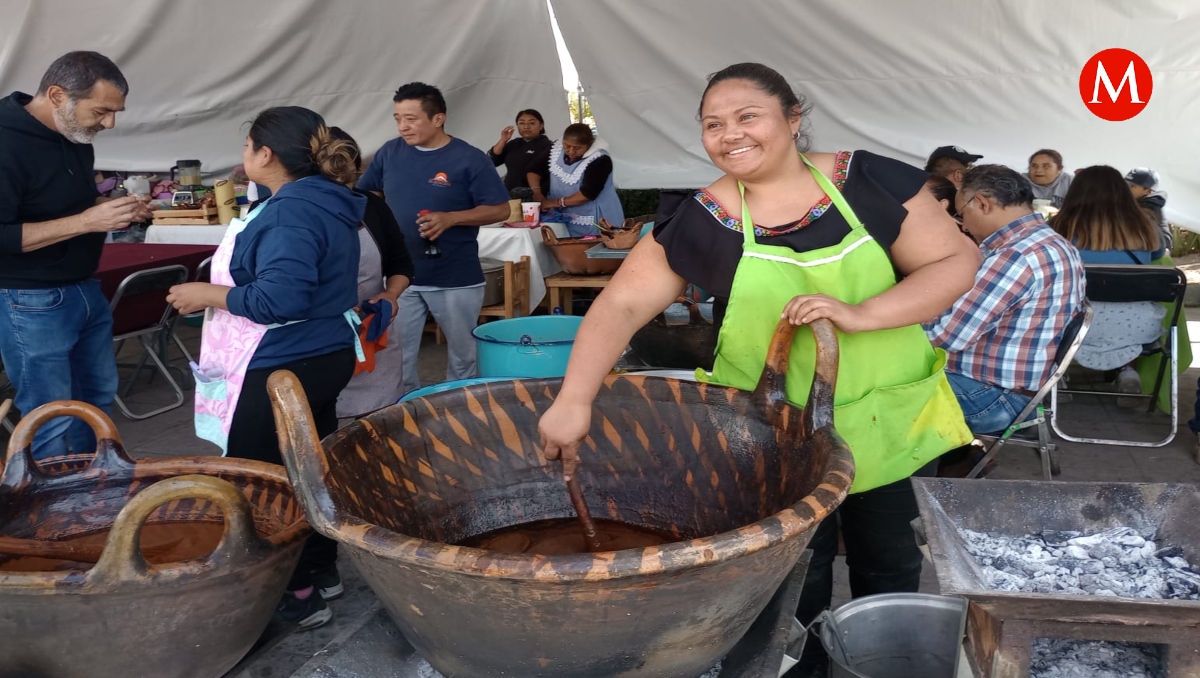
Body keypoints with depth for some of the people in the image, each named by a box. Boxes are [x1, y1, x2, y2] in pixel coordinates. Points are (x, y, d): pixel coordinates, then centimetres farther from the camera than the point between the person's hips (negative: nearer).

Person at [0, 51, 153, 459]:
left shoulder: (76, 136, 4)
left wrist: (114, 211, 0)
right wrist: (86, 221, -28)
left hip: (85, 290, 9)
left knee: (99, 395, 20)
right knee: (50, 421, 1)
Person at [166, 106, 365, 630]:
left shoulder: (291, 213, -22)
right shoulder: (323, 202, 9)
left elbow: (280, 299, -29)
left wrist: (209, 294, -17)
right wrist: (221, 287, 18)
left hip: (283, 370, -10)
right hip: (321, 358, 10)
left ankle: (298, 595, 13)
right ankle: (321, 570, 33)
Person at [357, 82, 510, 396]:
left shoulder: (469, 159, -8)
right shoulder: (390, 152, 4)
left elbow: (500, 209, -8)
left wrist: (450, 219, -20)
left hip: (456, 279, -3)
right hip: (400, 276, 3)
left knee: (463, 354, 13)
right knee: (397, 356, 8)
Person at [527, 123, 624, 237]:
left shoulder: (599, 160, -18)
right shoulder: (557, 148, 1)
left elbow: (588, 193, -23)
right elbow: (535, 169, 7)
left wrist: (556, 202, -21)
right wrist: (536, 191, -12)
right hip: (565, 218, 6)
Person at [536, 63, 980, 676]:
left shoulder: (868, 181, -9)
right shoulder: (701, 220, -8)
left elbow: (957, 261, -9)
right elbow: (622, 304, -12)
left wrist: (859, 314, -23)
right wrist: (574, 399, -24)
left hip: (888, 414, 1)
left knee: (889, 563, 18)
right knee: (792, 574, 12)